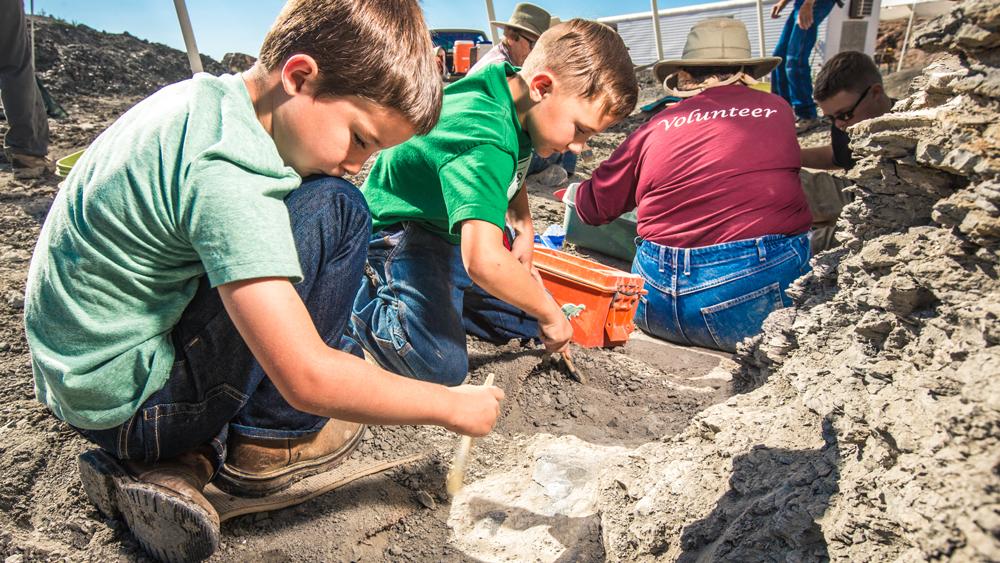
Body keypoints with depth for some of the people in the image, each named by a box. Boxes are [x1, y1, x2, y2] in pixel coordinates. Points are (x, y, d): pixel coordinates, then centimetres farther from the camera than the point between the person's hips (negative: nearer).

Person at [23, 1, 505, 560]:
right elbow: (307, 381, -31)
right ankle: (267, 442, -2)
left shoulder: (210, 98, 0)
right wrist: (453, 405, -18)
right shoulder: (223, 172, -28)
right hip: (128, 405, -9)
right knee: (336, 211, -16)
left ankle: (188, 455, 9)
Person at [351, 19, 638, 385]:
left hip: (457, 230, 9)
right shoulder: (486, 139, -36)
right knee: (442, 366, -26)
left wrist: (524, 228, 2)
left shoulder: (510, 87, -7)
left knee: (532, 322, 8)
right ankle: (360, 299, 0)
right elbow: (484, 261, -49)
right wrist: (550, 312, -32)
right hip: (400, 236, -9)